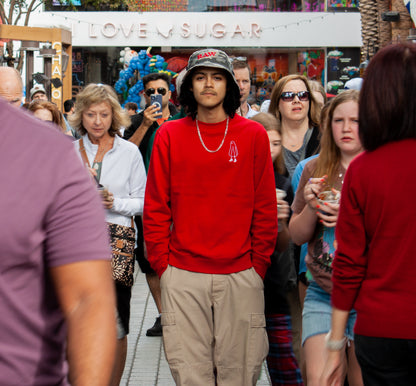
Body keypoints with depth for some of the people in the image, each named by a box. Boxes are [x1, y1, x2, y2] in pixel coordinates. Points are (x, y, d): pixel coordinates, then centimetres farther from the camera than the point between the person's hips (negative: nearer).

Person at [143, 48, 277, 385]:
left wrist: (258, 266, 0)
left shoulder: (253, 135, 4)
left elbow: (265, 209, 5)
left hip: (240, 275, 0)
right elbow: (155, 208, 5)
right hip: (183, 276, 0)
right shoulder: (170, 135, 4)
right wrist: (162, 264, -1)